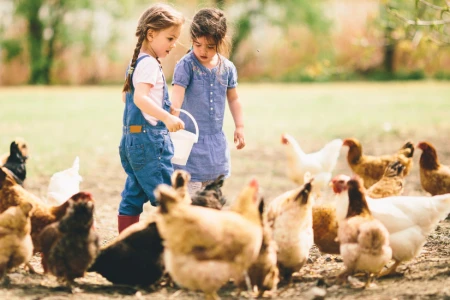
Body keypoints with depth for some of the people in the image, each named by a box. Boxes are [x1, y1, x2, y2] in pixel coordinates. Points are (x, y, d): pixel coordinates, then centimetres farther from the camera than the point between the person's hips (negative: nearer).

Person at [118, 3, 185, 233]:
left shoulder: (136, 62, 16)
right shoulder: (149, 64, -14)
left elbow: (126, 96, 27)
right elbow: (140, 97, -28)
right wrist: (167, 117, -38)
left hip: (132, 138, 10)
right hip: (149, 138, -10)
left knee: (133, 196, 11)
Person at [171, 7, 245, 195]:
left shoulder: (227, 68, 3)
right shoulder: (186, 65, -12)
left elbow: (233, 98, 17)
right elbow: (177, 95, -25)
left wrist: (239, 126, 13)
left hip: (216, 141, 5)